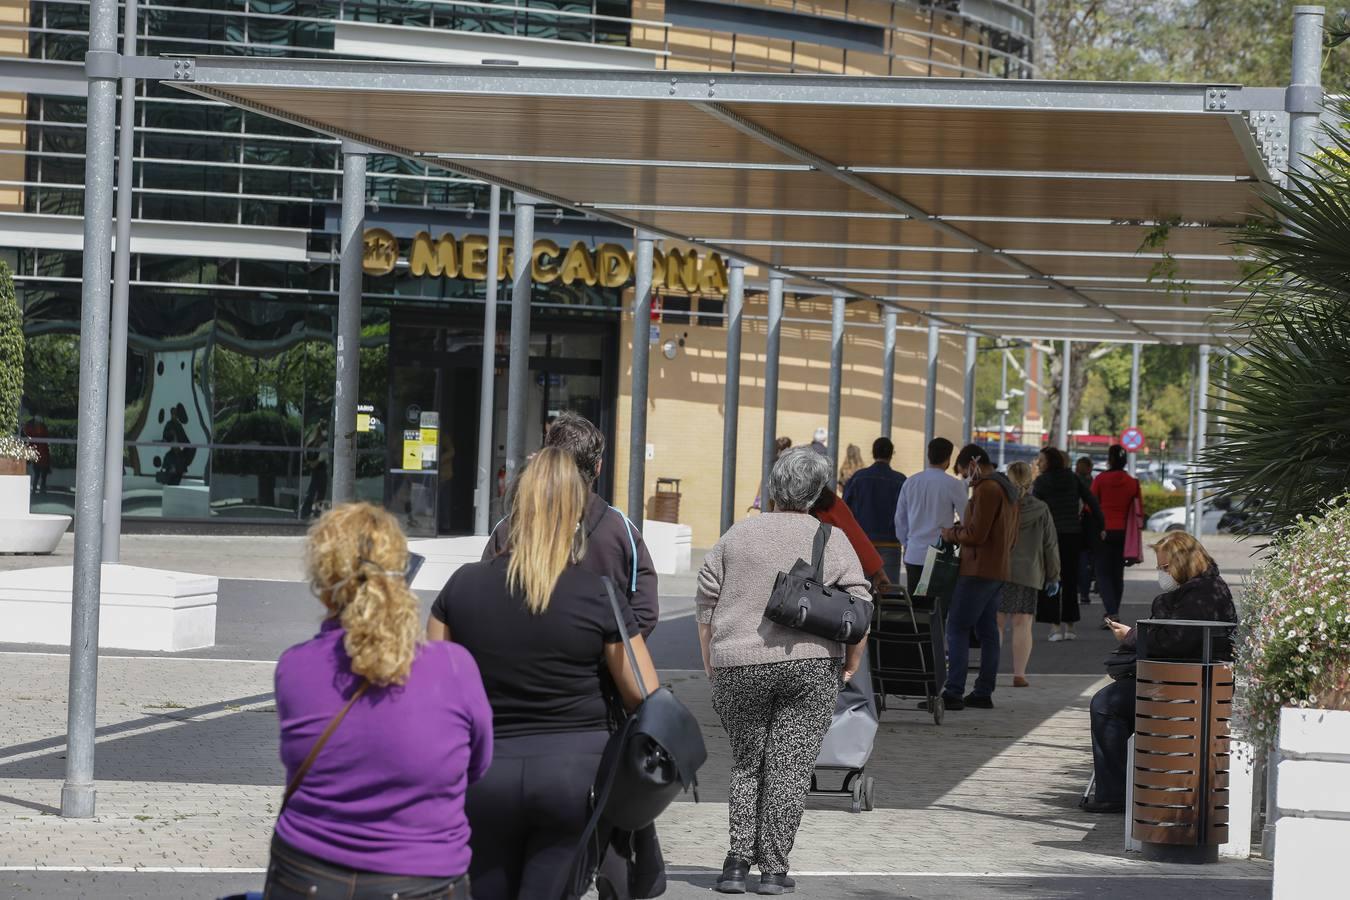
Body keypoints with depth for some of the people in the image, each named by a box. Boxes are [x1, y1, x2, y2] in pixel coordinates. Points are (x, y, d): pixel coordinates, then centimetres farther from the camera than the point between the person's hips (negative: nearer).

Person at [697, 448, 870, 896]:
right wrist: (852, 665, 8)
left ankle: (738, 858, 4)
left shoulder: (736, 535, 6)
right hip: (811, 664, -1)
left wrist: (711, 665, 14)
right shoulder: (831, 540, 1)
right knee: (791, 766, 4)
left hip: (739, 666, 1)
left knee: (746, 762, 14)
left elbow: (706, 603, 7)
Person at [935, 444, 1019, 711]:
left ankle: (953, 693, -13)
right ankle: (983, 693, 10)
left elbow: (976, 534, -19)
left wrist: (951, 533, -1)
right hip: (1000, 571, 10)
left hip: (980, 570, -10)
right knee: (987, 631, 10)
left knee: (957, 628, -8)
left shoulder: (986, 489, -14)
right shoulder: (1006, 488, 19)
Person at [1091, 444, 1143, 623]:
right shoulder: (1132, 482, 1)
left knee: (1103, 574, -2)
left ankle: (1112, 612, -19)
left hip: (1103, 532, -3)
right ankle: (1113, 612, 22)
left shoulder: (1100, 479, -7)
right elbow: (1139, 508, 3)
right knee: (1118, 574, 14)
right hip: (1123, 533, 3)